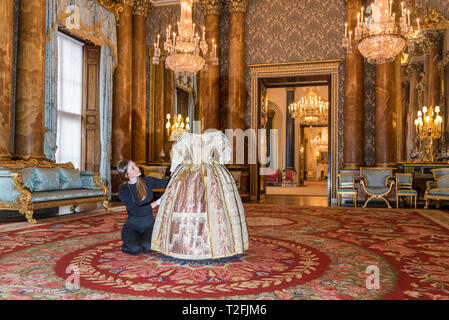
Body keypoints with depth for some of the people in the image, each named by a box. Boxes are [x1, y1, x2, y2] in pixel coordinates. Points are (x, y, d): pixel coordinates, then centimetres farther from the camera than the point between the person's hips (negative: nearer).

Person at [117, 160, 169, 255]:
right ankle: (131, 240, 8)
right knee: (135, 249, -26)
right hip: (132, 224, -1)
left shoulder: (147, 181, 0)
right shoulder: (123, 191, -8)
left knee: (148, 247, -24)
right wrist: (157, 202, -20)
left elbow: (165, 182, -12)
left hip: (149, 223, 2)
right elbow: (137, 211, -16)